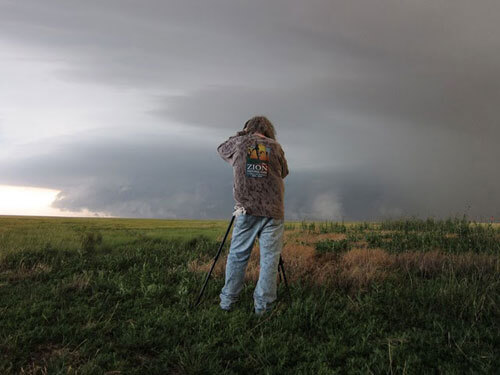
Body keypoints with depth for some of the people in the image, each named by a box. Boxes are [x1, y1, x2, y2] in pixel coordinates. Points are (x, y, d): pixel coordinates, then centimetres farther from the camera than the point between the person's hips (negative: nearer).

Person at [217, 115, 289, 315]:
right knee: (269, 258, 4)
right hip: (273, 211, -1)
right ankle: (263, 305, 5)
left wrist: (240, 134, 32)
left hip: (246, 210, 1)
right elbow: (284, 172, 18)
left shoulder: (239, 143, 6)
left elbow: (221, 150, 26)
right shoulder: (275, 147, 6)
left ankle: (227, 300, 13)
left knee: (237, 255, 10)